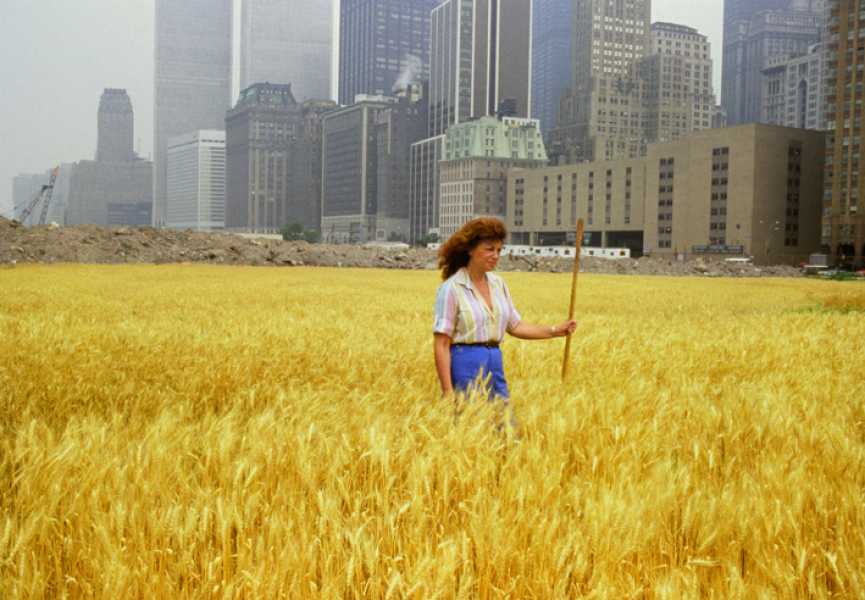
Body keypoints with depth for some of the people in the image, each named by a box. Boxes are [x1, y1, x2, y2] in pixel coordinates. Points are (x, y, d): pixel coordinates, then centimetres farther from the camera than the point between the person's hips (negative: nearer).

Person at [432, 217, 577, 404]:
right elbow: (441, 344, -13)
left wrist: (555, 330, 5)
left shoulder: (498, 283, 9)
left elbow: (515, 326, 17)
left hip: (495, 365, 7)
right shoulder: (451, 288, -11)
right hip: (466, 366, -7)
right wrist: (448, 392, -18)